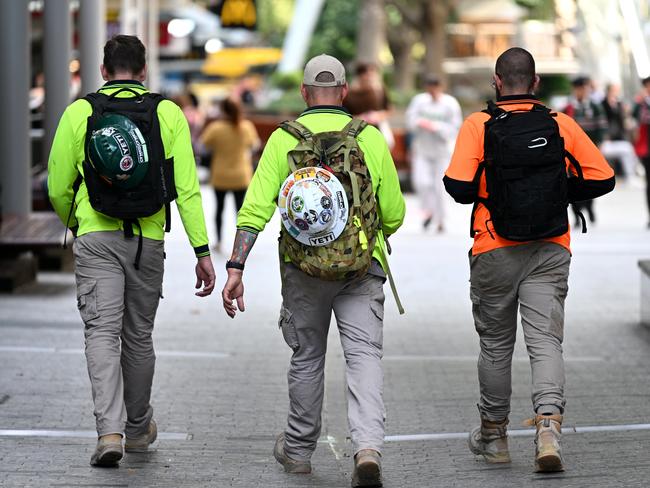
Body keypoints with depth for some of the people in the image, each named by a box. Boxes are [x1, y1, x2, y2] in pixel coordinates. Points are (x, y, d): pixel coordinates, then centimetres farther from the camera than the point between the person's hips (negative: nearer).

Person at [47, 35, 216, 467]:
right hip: (148, 241, 2)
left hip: (96, 239, -1)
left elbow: (59, 189, 4)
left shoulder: (80, 113, 1)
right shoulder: (168, 114, 1)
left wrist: (74, 225, 24)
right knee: (138, 336, 16)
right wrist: (202, 251, -4)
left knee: (102, 334, -4)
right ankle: (139, 427, 31)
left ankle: (110, 431, -20)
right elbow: (187, 188, -5)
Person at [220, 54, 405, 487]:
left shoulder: (283, 139, 1)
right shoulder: (370, 138, 1)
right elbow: (394, 214, 4)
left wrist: (235, 269, -8)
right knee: (364, 355, -4)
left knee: (307, 357, 17)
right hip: (363, 266, -1)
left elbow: (256, 208, -7)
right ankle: (368, 448, -25)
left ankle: (299, 449, 30)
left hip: (303, 268, 1)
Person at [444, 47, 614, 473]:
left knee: (496, 344, 13)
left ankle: (493, 435, 26)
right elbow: (602, 179, 1)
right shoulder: (562, 125, 0)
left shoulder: (479, 126, -7)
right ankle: (549, 425, -23)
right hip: (550, 252, 1)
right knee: (546, 341, -1)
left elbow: (458, 187, -15)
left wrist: (485, 190, 7)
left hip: (495, 252, -1)